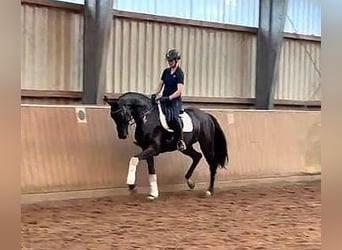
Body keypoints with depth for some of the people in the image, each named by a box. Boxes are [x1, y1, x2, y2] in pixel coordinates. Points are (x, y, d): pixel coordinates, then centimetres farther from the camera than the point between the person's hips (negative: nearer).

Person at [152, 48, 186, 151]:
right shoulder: (166, 71, 12)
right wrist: (156, 94, 1)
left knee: (174, 117, -31)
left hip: (175, 100, -7)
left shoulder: (179, 73, -8)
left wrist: (168, 98, -26)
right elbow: (161, 85, 19)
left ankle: (180, 140, -16)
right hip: (164, 99, 7)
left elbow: (179, 91, -15)